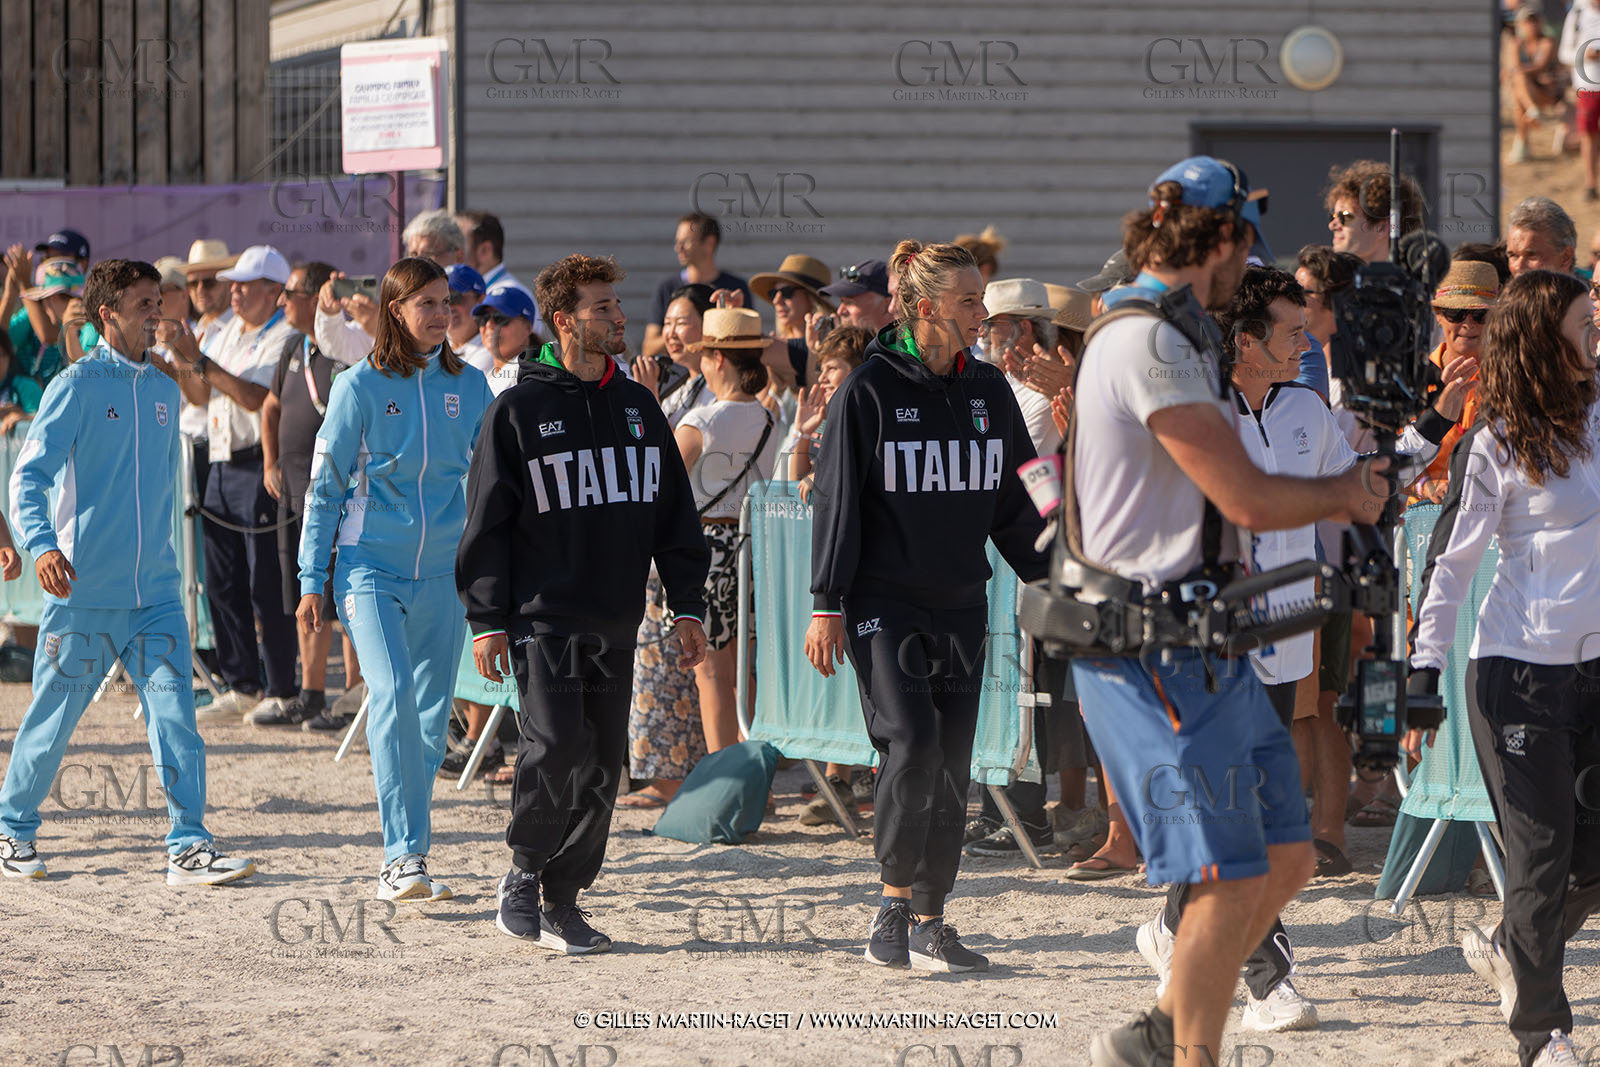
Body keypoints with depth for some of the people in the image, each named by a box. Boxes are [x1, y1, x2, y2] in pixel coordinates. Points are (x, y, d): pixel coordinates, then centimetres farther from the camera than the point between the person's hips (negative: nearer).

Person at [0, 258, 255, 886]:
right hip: (82, 590, -5)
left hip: (154, 592, 5)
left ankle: (189, 847, -8)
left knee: (175, 711, -7)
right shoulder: (77, 386, -7)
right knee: (53, 716, 6)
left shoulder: (163, 389, 11)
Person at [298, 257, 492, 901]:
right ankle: (402, 856, -23)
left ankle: (406, 861, 19)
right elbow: (326, 486, 2)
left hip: (443, 573, 4)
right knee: (391, 695, -21)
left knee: (430, 716, 6)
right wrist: (312, 581, 0)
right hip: (372, 565, -4)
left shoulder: (469, 387, 7)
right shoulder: (360, 386, -2)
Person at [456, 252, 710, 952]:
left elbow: (674, 513, 17)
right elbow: (487, 522, -2)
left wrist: (687, 606, 11)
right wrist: (487, 620, -7)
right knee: (556, 745, -17)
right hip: (543, 617, -5)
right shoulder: (520, 411, -2)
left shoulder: (638, 408, 13)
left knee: (602, 764, 3)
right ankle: (524, 872, 3)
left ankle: (563, 899, 12)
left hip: (617, 624, 5)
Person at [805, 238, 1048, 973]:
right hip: (883, 600, -5)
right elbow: (837, 499, -5)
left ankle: (929, 921, 10)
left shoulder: (988, 391, 10)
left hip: (961, 605, 5)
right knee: (911, 741, -19)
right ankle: (893, 908, -7)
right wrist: (826, 604, -7)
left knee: (952, 764, 3)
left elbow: (1014, 501, 18)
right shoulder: (870, 389, -6)